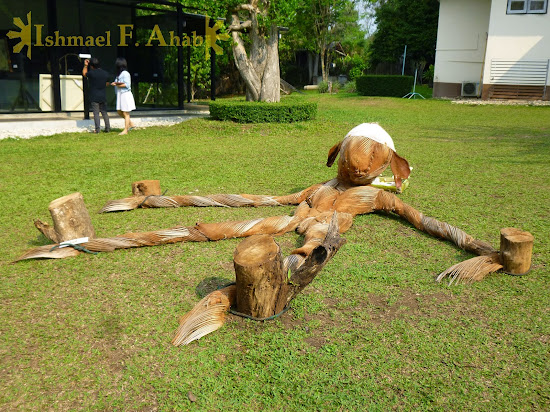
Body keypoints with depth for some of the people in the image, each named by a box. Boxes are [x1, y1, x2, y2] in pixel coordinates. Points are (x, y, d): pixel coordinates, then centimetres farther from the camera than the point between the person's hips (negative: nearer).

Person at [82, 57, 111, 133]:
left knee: (96, 113, -1)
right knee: (104, 112, 11)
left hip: (94, 97, -4)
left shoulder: (91, 73, -13)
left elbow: (84, 74, 8)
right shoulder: (105, 73, 2)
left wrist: (85, 65, 13)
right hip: (103, 96, 4)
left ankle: (97, 129, -3)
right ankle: (108, 128, 10)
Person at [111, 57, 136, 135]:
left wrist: (117, 85, -14)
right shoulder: (119, 74, 16)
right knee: (119, 112, 13)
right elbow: (118, 83, 17)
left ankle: (125, 130, 0)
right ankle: (130, 124, 25)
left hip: (125, 95, -10)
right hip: (120, 95, 10)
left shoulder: (125, 74, -13)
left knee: (126, 113, -4)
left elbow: (127, 85, -19)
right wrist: (115, 83, -5)